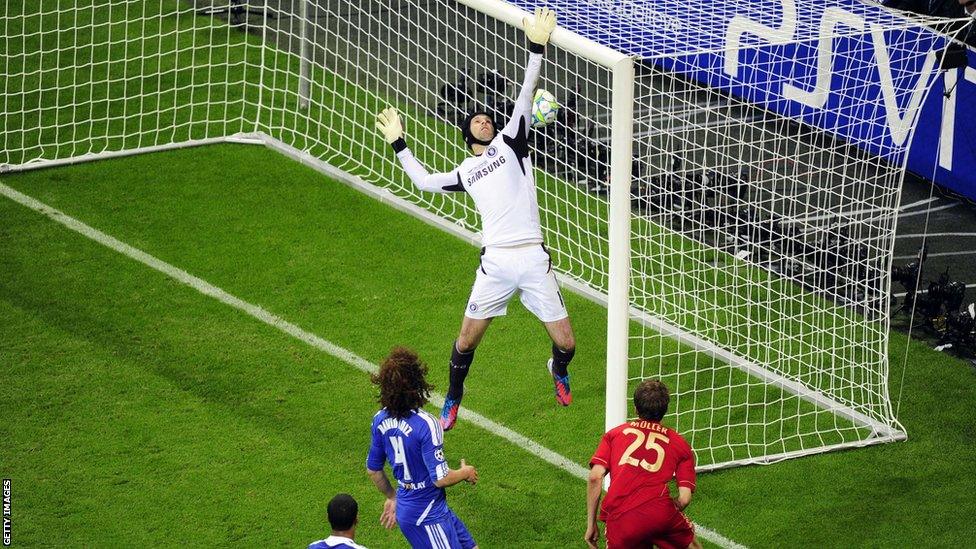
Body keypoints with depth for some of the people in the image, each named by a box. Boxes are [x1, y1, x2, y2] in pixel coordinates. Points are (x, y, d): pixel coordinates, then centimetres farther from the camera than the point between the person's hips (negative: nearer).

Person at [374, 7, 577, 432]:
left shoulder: (510, 141, 11)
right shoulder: (466, 172, 18)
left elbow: (525, 96, 2)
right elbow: (425, 181, 30)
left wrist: (536, 49, -6)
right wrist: (398, 144, 33)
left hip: (534, 260, -2)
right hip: (495, 263, 2)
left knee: (565, 343, 0)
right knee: (468, 338, 4)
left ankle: (559, 372, 36)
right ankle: (453, 400, 28)